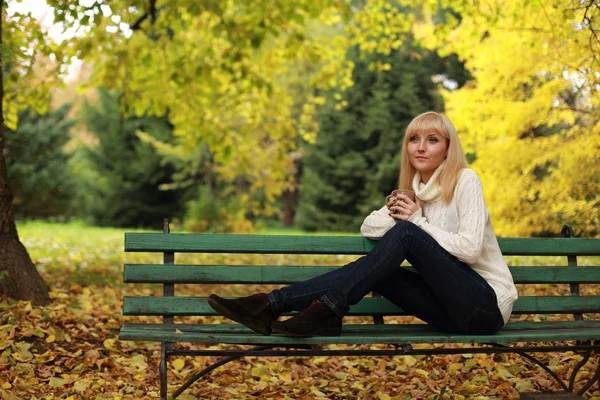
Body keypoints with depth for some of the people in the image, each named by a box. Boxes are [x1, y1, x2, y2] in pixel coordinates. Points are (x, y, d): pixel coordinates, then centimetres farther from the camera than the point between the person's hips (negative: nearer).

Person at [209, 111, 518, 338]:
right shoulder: (415, 189, 14)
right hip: (453, 311, 6)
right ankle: (272, 304, -21)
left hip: (486, 305, -6)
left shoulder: (465, 180, -7)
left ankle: (326, 311, -29)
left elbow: (470, 249, -17)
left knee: (406, 233, -25)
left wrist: (417, 219, -13)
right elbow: (368, 228, 11)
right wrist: (393, 213, -8)